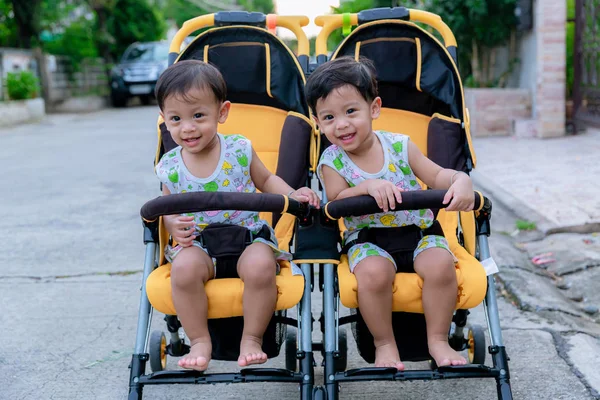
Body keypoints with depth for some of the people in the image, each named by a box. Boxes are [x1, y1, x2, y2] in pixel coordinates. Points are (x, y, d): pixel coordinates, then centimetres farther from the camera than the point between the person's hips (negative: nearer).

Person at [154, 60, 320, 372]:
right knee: (184, 268, -32)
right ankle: (200, 341, -12)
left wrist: (292, 195, -4)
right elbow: (169, 209, 12)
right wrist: (173, 225, -11)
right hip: (198, 242, 1)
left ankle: (252, 338, -11)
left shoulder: (239, 150, -3)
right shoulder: (169, 167, 0)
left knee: (261, 266, -34)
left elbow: (265, 180, 13)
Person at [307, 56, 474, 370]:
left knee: (440, 264, -27)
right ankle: (384, 343, -10)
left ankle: (438, 340, -7)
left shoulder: (399, 145, -1)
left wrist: (461, 181, -23)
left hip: (419, 230, 2)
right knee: (374, 272, -33)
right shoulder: (332, 162, -3)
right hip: (367, 238, -1)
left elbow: (436, 174, -2)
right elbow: (335, 205, -14)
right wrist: (368, 186, -30)